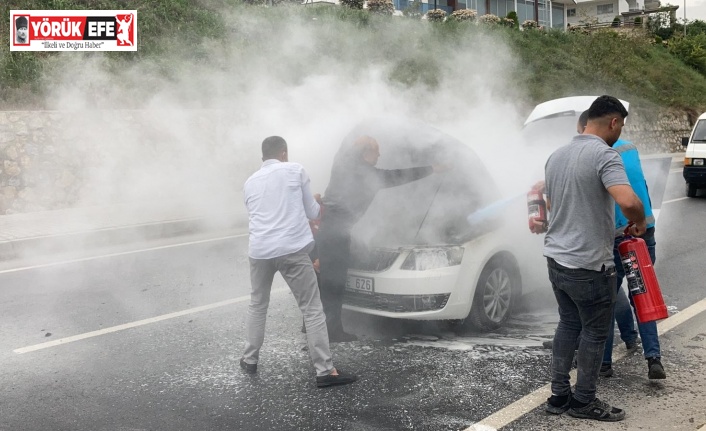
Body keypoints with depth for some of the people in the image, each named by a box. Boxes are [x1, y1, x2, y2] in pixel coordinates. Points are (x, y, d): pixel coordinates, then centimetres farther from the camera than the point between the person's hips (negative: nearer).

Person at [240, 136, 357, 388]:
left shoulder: (250, 182, 18)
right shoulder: (295, 170, 6)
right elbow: (311, 212, 12)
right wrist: (318, 205, 36)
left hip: (259, 251, 4)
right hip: (292, 249, -4)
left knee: (257, 305, 24)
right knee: (312, 310, 0)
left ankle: (250, 360, 30)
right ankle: (325, 371, -3)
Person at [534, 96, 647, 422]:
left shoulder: (557, 155, 10)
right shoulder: (604, 155, -17)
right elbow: (629, 201, -30)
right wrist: (640, 222, -10)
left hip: (556, 257, 8)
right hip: (589, 264, -8)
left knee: (568, 324, 18)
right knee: (594, 331, 7)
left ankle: (559, 395, 22)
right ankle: (584, 401, 17)